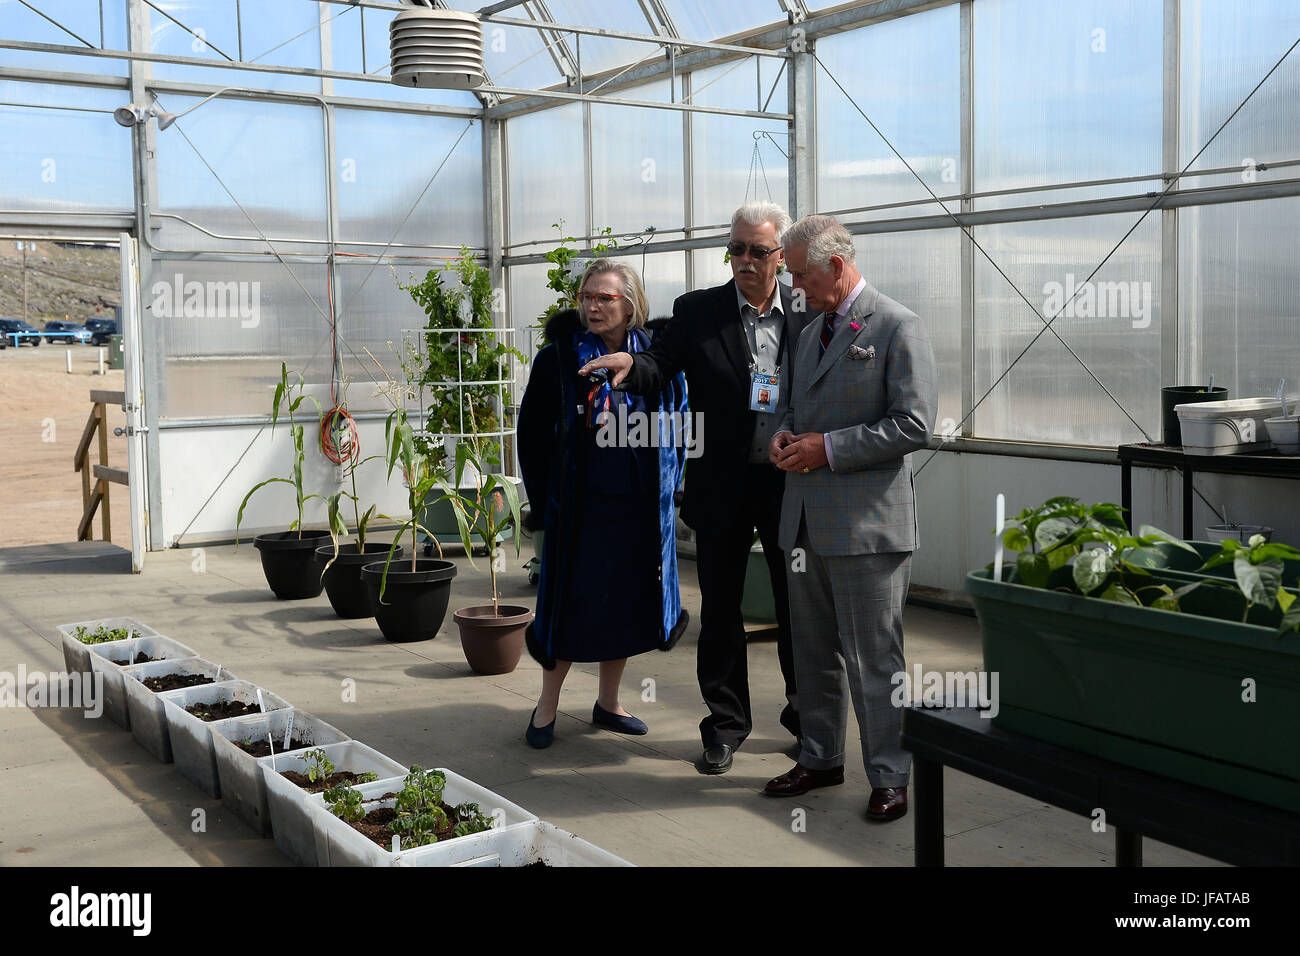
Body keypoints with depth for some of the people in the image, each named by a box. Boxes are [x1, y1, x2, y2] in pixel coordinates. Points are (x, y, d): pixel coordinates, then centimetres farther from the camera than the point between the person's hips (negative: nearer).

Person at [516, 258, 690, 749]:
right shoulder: (558, 358, -6)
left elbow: (678, 423, 11)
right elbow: (532, 432, 1)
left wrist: (666, 487, 5)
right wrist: (542, 499, -1)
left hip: (641, 506, 3)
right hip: (580, 503, -3)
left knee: (625, 603, 12)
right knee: (572, 603, 3)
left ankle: (608, 702, 29)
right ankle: (547, 706, 20)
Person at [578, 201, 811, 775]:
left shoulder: (810, 313, 2)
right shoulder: (698, 312, 0)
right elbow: (660, 368, -7)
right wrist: (631, 365, -29)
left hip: (791, 483, 1)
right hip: (722, 485, 0)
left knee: (799, 607, 12)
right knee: (720, 611, 10)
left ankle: (805, 716, 31)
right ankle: (725, 726, 25)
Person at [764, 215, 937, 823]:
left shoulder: (897, 328, -9)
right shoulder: (811, 332, 16)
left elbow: (914, 425, -15)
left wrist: (828, 448, -16)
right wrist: (786, 434, 4)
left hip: (866, 521, -8)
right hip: (807, 518, 8)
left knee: (874, 658, -1)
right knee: (813, 651, 16)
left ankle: (889, 777, 12)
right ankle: (820, 758, 30)